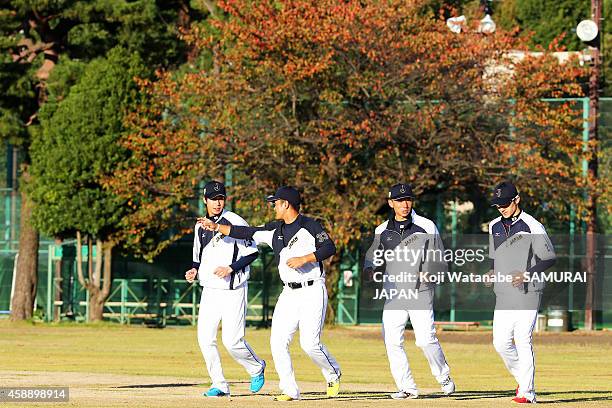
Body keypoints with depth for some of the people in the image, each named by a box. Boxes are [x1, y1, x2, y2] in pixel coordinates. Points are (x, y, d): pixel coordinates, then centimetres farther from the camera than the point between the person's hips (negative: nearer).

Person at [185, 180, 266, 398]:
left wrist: (231, 268, -19)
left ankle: (256, 368, 19)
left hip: (233, 290, -6)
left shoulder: (234, 221, -8)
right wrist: (194, 270, 2)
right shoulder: (200, 226, 11)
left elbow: (252, 251, -8)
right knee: (205, 339, -3)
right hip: (209, 290, 6)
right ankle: (219, 385, 7)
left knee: (232, 340, -10)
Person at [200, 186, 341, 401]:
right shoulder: (274, 230, 13)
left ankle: (333, 375, 14)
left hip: (312, 292, -7)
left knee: (309, 343, -14)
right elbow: (246, 233, 16)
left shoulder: (309, 226, -6)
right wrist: (216, 226, 14)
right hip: (289, 294, 7)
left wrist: (304, 259, -22)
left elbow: (329, 247, -15)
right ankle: (289, 390, 1)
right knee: (278, 342, -5)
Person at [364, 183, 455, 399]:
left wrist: (429, 272, -15)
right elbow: (373, 256, 16)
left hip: (420, 291, -3)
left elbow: (440, 258, 4)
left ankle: (444, 377, 13)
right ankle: (407, 387, 4)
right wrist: (370, 267, -7)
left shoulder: (426, 227, 3)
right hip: (393, 294, 3)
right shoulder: (382, 231, 10)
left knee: (425, 339, -11)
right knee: (392, 341, -6)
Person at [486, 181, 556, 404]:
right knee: (501, 343, 1)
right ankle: (523, 380, 22)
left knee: (523, 341, -11)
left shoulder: (532, 227, -8)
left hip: (527, 292, -6)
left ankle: (527, 392, -7)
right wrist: (491, 272, 4)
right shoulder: (494, 227, 13)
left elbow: (549, 258, -8)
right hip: (503, 294, 6)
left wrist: (527, 274, -20)